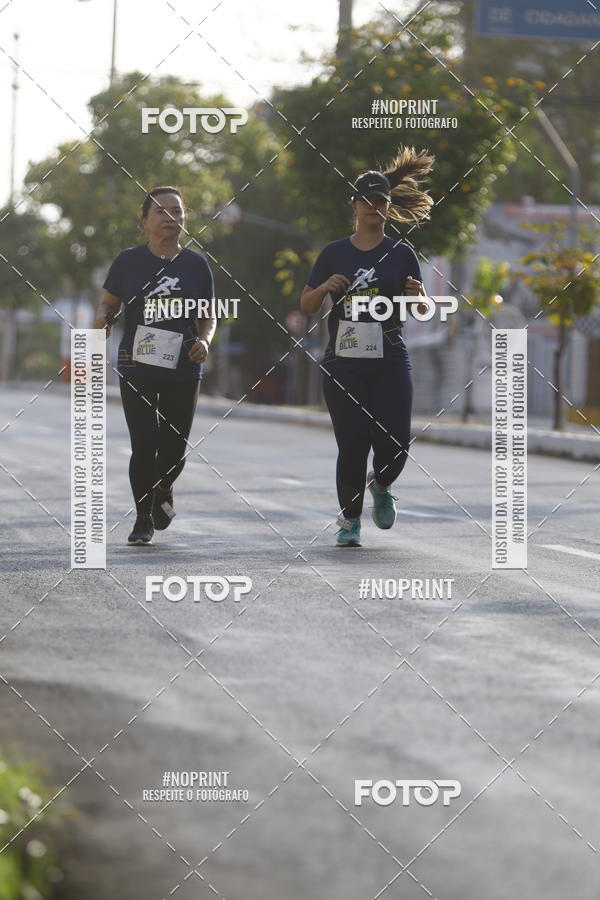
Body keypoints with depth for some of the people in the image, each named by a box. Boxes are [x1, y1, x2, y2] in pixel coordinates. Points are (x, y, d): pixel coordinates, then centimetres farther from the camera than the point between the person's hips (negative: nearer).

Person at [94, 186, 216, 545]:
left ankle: (163, 491, 38)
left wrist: (204, 341, -10)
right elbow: (109, 303, 10)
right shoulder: (129, 261, 1)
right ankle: (143, 519, 11)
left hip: (183, 371, 1)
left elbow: (208, 317, 11)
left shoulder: (196, 265, 5)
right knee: (144, 447, -7)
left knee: (175, 448, 4)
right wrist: (102, 318, -12)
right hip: (137, 368, -1)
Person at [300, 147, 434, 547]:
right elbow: (306, 305, 10)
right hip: (344, 363, 0)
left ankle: (381, 487, 26)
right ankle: (350, 520, 10)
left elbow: (421, 310, 6)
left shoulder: (401, 254, 6)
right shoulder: (334, 253, 7)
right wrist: (325, 287, -10)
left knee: (395, 444, -7)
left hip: (390, 363, 0)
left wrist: (417, 296, -16)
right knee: (352, 444, -4)